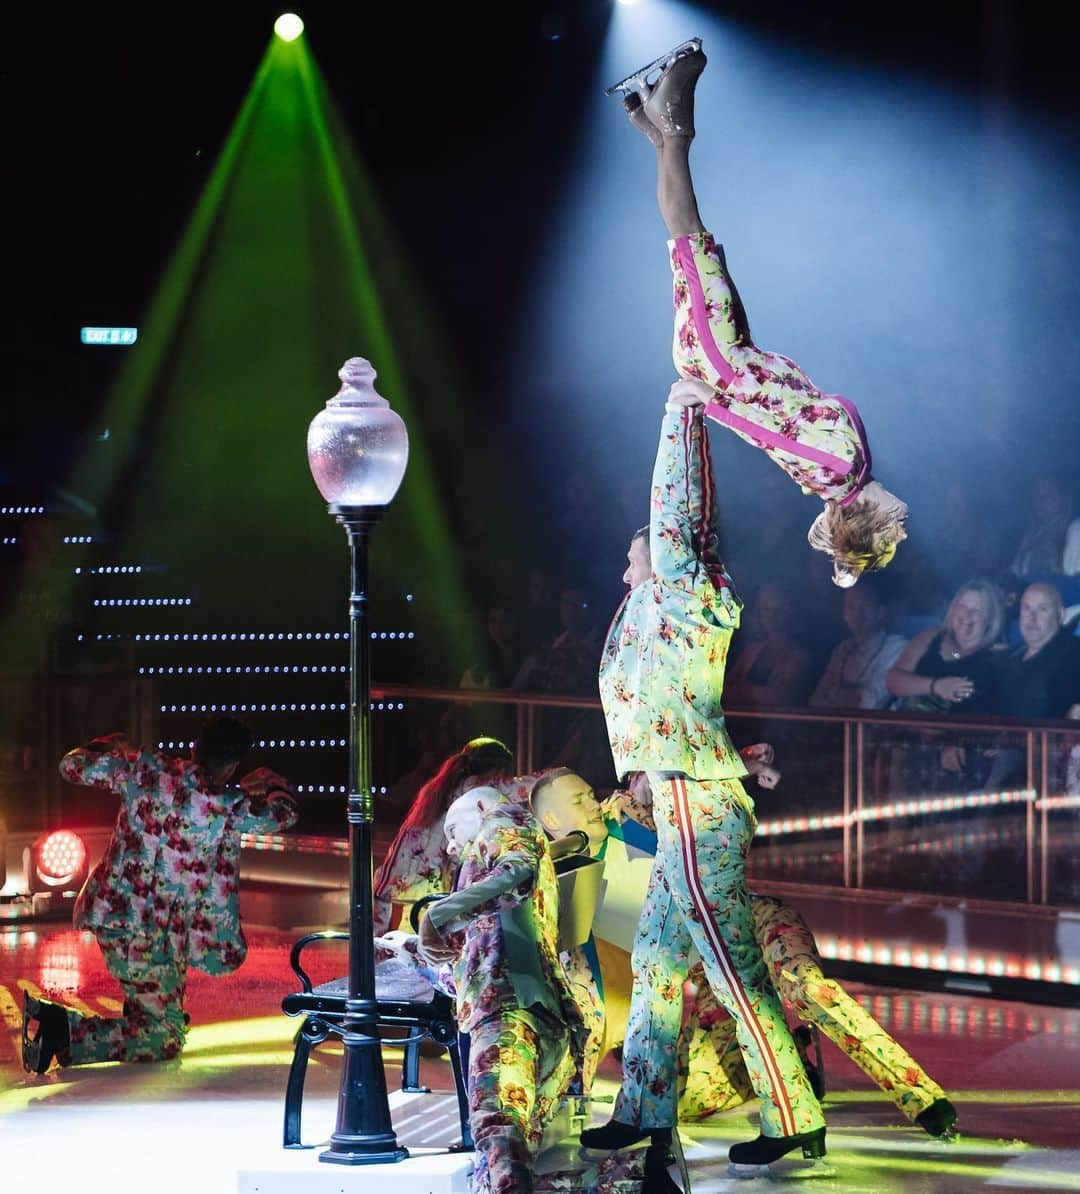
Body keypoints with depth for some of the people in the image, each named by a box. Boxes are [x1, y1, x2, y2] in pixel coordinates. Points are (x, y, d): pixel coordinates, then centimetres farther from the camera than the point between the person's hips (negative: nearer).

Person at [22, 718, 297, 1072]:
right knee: (166, 1039, -1)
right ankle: (64, 1030, -15)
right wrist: (270, 782, 23)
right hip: (142, 936, -7)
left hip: (110, 911, 7)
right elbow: (284, 811, 2)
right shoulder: (227, 809, -16)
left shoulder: (144, 769, -5)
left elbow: (73, 765, 5)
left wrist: (111, 746, 24)